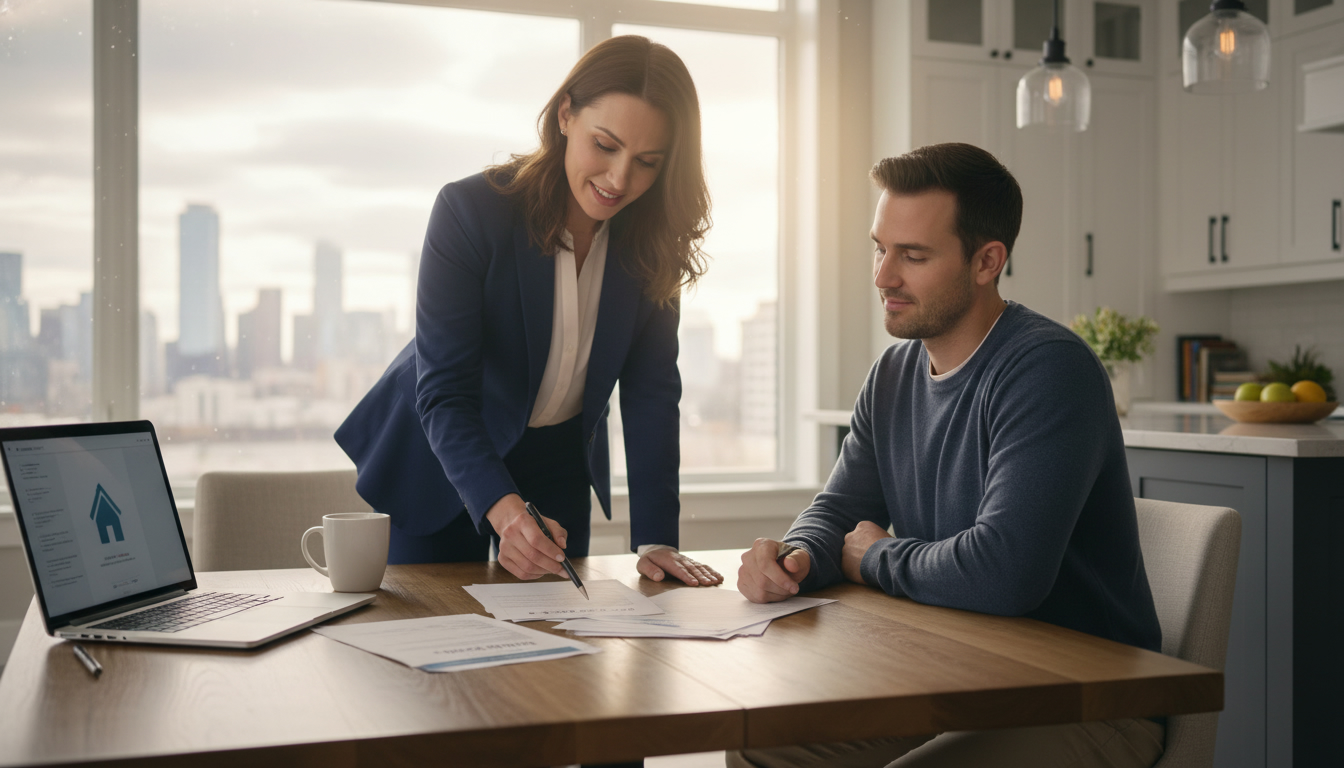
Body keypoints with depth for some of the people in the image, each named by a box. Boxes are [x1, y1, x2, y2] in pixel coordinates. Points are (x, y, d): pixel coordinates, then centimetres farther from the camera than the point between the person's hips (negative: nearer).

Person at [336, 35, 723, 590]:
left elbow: (650, 392, -13)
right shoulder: (470, 210, -26)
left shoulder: (652, 239, -14)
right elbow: (444, 393, -29)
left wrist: (654, 539, -21)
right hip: (440, 458, -3)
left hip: (559, 463, 4)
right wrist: (503, 509, -45)